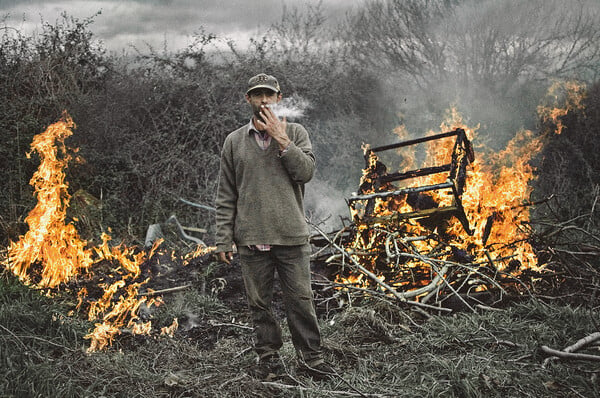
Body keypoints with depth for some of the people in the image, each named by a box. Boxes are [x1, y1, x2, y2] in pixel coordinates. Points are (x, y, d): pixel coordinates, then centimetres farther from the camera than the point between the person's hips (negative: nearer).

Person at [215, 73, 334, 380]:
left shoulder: (295, 133, 7)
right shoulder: (234, 141, 8)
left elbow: (306, 171, -8)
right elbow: (226, 196, 7)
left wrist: (282, 140, -13)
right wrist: (224, 239, 1)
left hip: (292, 236, -1)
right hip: (252, 239, 1)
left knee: (300, 300, 2)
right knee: (259, 303, 7)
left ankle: (310, 355, 13)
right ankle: (269, 357, 19)